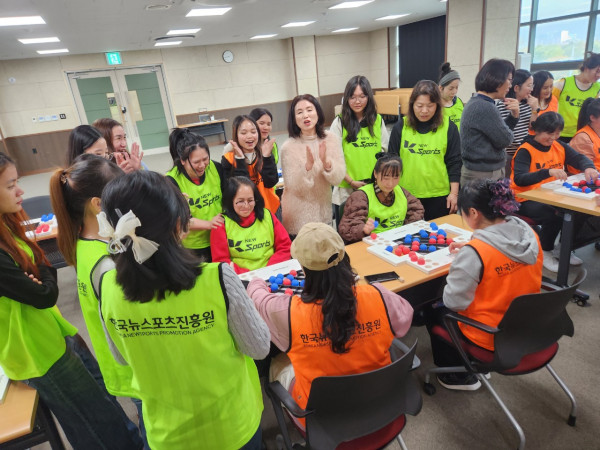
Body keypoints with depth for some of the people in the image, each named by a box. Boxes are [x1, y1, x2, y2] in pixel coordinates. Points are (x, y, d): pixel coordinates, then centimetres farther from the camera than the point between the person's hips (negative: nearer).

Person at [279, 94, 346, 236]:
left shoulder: (331, 139, -5)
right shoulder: (288, 148, -14)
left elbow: (337, 179, -9)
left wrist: (326, 161, -27)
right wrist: (308, 165, -31)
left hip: (323, 213, 4)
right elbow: (295, 188, -16)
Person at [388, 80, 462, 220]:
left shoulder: (449, 127, 1)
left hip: (439, 195, 0)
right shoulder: (401, 126, 0)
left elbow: (454, 162, 3)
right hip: (406, 195, 0)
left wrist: (454, 193, 0)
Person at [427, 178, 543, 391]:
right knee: (445, 306, 27)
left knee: (434, 314, 20)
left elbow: (454, 301, -24)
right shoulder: (529, 234, -9)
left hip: (490, 337, -7)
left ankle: (459, 376, 32)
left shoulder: (473, 253, -31)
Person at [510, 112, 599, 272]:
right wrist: (549, 172, -39)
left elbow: (580, 158, 4)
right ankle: (545, 253, -3)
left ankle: (564, 249, 10)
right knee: (553, 216, -32)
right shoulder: (525, 151, -13)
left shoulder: (560, 147, 9)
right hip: (527, 200, -7)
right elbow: (519, 179, -27)